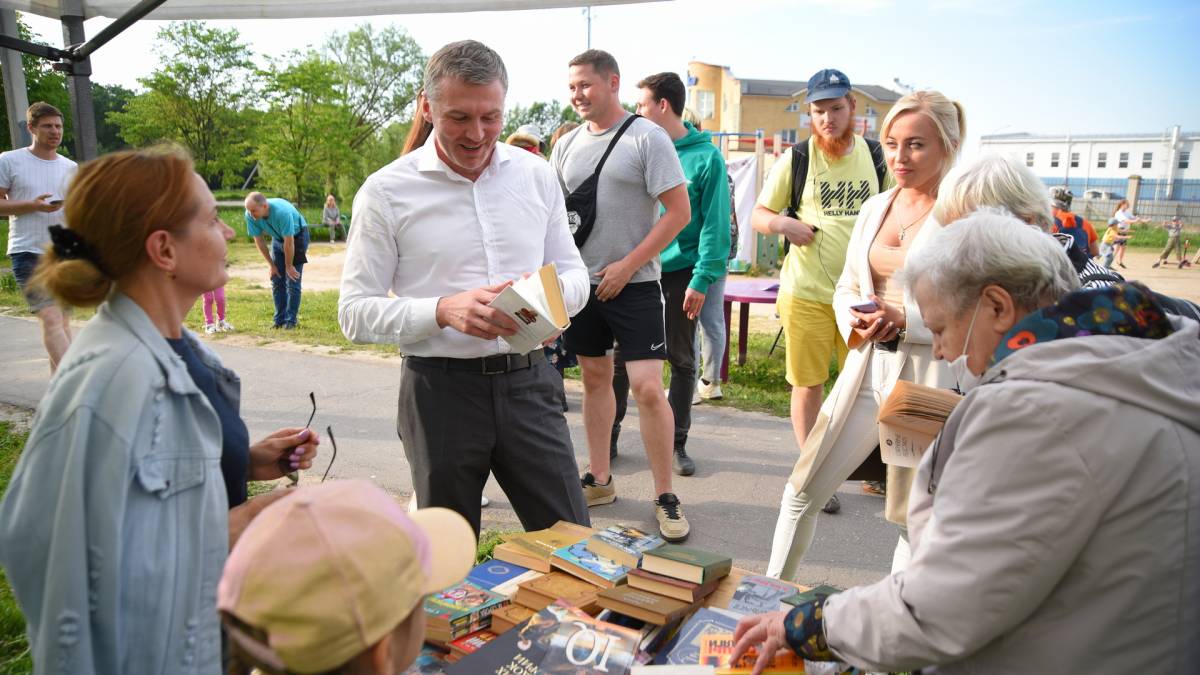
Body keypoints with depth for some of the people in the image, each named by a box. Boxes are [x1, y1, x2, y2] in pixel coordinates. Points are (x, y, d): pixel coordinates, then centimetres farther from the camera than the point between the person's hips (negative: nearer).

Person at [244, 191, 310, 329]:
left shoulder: (282, 212, -38)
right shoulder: (250, 216, -22)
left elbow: (289, 242, -29)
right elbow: (259, 240, -8)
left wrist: (289, 266, -18)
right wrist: (271, 264, -4)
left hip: (297, 236, -5)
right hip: (277, 238, 5)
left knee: (292, 282, -9)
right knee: (277, 281, 3)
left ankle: (291, 320, -4)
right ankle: (279, 320, 10)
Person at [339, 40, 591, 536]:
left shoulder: (537, 175, 5)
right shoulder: (386, 192, -5)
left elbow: (574, 273, 11)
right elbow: (355, 313, -6)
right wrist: (443, 310, -23)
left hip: (528, 382, 3)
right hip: (441, 388, -2)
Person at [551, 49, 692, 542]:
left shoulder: (646, 137, -8)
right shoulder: (567, 145, 10)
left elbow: (679, 212, -11)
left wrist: (626, 266, -15)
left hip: (634, 284, -6)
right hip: (582, 282, 6)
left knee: (647, 387, -10)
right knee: (595, 377, 13)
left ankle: (665, 497, 4)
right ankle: (599, 480, 27)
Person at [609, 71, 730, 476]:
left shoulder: (706, 157, -5)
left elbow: (715, 224, -8)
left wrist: (703, 279, -15)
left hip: (680, 272, -3)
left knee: (682, 361, 8)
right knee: (621, 356, 6)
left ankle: (676, 443, 20)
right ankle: (609, 435, 19)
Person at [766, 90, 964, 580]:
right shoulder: (874, 207, 11)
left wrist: (905, 320, -21)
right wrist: (854, 320, -4)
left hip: (928, 381, -6)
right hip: (865, 370, 6)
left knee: (915, 519, 10)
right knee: (802, 491, 9)